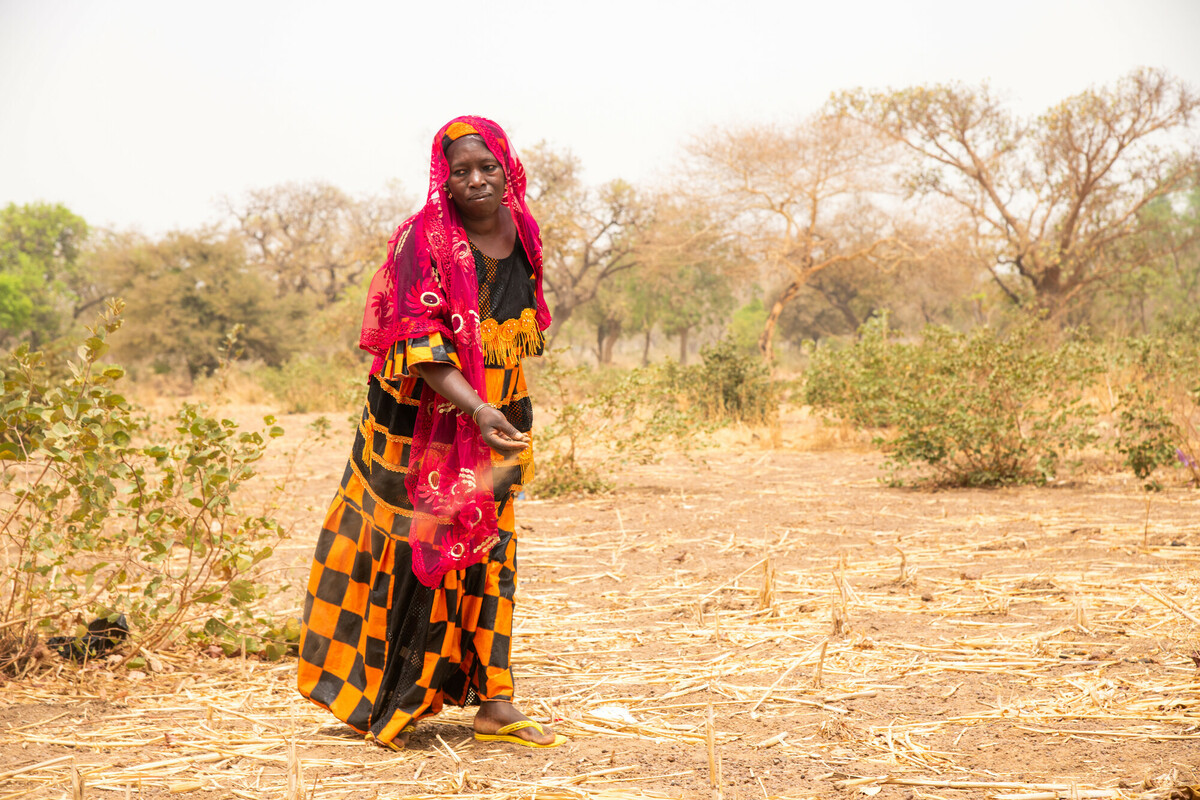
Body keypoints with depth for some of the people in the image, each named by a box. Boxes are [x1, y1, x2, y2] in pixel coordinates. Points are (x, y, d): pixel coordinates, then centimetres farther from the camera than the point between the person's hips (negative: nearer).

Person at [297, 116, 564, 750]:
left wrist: (513, 420, 15)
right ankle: (384, 699, 14)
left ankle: (491, 702, 11)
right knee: (413, 553, 1)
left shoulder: (521, 235, 3)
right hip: (420, 424, -5)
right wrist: (476, 408, -36)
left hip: (498, 421, 5)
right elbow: (420, 345, -24)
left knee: (488, 553, 7)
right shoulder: (423, 241, -16)